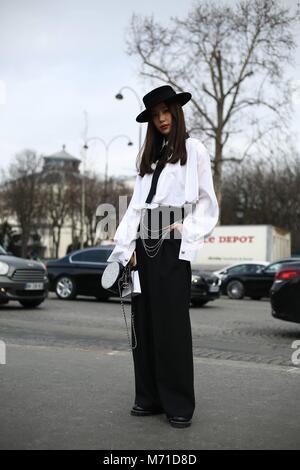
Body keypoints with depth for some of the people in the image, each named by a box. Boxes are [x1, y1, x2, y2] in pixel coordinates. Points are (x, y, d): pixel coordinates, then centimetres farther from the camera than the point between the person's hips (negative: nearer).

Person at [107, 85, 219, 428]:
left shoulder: (193, 149, 7)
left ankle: (179, 403, -1)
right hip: (144, 241, 5)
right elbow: (136, 203, 14)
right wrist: (129, 246, 4)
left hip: (173, 242, -5)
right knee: (144, 319, 3)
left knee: (172, 320, -7)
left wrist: (187, 227, -13)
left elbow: (206, 200, 3)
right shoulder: (147, 155, 20)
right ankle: (149, 397, 10)